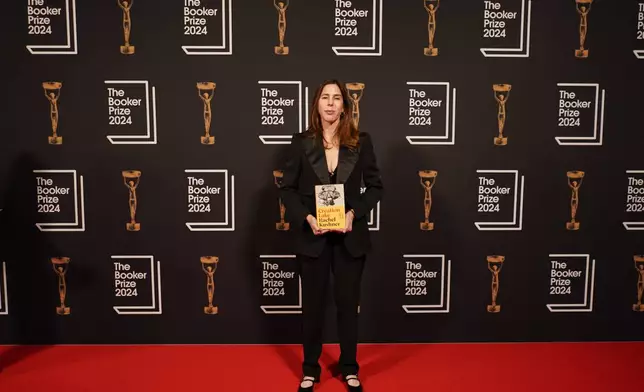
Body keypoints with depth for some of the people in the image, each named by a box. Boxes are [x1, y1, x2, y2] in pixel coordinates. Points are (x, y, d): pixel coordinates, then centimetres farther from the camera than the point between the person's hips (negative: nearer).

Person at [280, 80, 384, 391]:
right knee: (312, 304, 11)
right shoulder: (301, 142, -2)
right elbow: (287, 188, 0)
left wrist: (354, 213, -14)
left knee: (348, 302, 12)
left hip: (350, 236, 0)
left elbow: (375, 186, 1)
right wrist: (306, 218, -16)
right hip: (312, 237, 0)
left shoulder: (361, 141, -1)